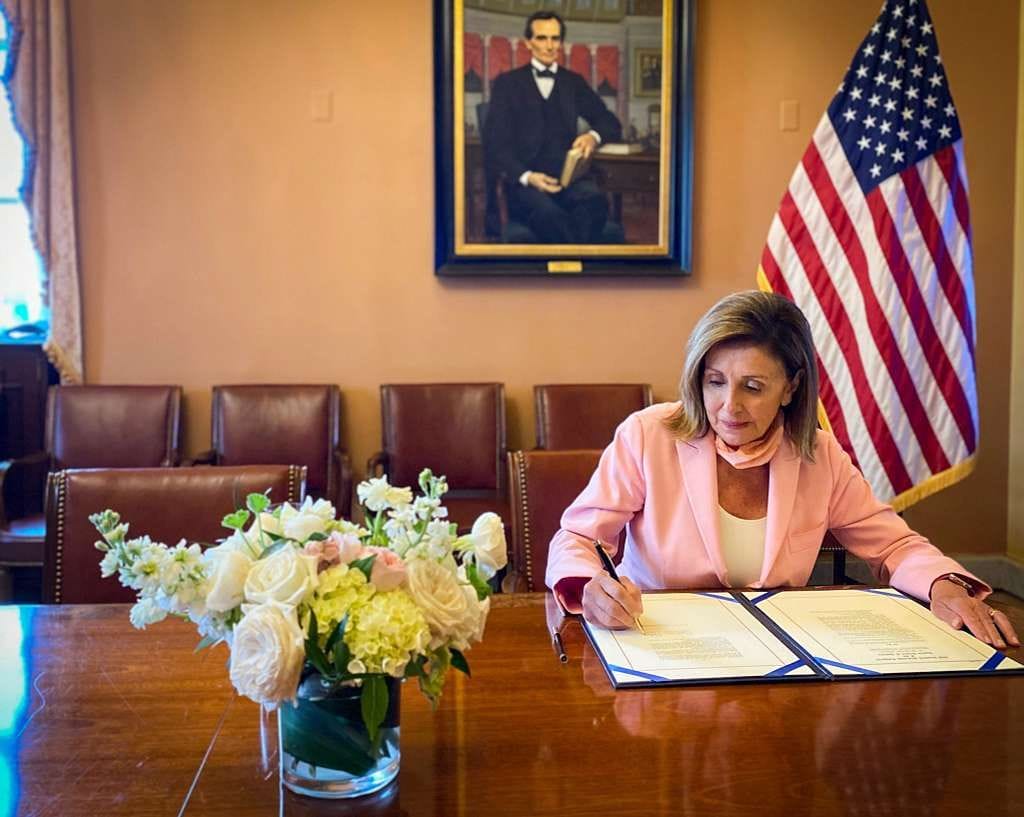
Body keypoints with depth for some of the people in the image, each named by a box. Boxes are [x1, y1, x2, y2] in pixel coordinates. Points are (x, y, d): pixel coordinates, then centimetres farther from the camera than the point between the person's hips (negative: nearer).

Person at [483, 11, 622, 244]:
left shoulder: (574, 82, 23)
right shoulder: (507, 83, 13)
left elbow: (611, 123, 20)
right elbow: (495, 142, 3)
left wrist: (594, 136, -7)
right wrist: (526, 177, -17)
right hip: (522, 179, -2)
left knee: (595, 202, -34)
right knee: (548, 212, -38)